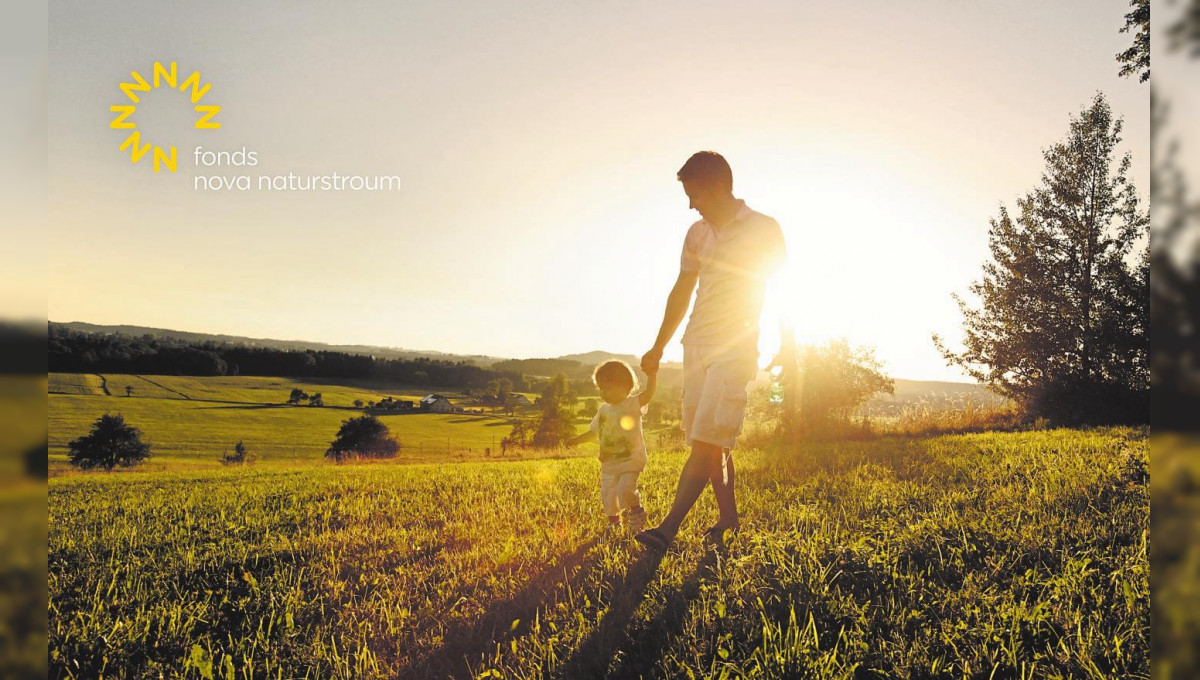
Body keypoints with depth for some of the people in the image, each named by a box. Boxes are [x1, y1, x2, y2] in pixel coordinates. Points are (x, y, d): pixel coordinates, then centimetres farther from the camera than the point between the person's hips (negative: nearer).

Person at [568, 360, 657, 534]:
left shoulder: (632, 404, -9)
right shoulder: (604, 410, 9)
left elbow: (648, 394, -28)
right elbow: (594, 432, 19)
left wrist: (652, 375, -43)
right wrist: (577, 440, 14)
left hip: (631, 460, -6)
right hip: (609, 463, 6)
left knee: (625, 490, -21)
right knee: (607, 495, 9)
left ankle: (636, 512, 5)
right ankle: (613, 522, 30)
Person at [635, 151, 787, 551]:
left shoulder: (764, 230, -1)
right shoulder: (697, 234, 15)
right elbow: (681, 293, 21)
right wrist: (658, 349, 22)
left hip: (735, 349, -6)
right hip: (696, 345, 6)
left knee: (706, 440, -14)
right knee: (712, 442, 7)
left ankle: (669, 529, -17)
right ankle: (728, 519, 19)